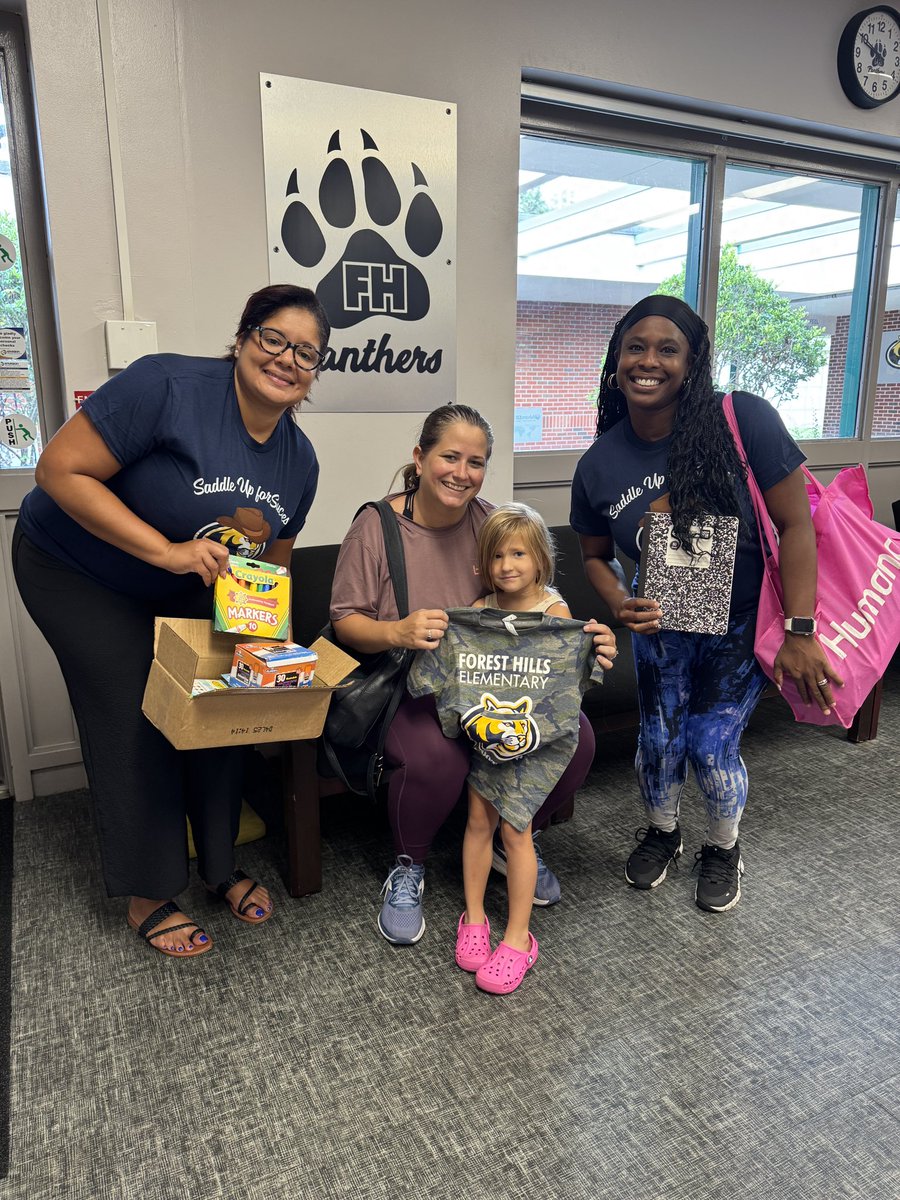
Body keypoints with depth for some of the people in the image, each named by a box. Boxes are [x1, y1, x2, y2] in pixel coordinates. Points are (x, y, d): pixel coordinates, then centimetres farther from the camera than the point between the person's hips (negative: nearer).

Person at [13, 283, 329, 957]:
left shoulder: (300, 460, -6)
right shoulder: (168, 387, -28)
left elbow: (275, 560, 7)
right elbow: (60, 471, -29)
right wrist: (167, 551, -34)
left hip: (189, 596, 6)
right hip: (77, 571, -5)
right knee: (135, 721, -6)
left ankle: (221, 867, 24)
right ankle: (147, 896, 13)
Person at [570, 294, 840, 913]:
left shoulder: (743, 420, -23)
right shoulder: (599, 466, -12)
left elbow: (796, 524, -20)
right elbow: (596, 554, 4)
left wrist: (800, 633, -21)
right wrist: (620, 603, -16)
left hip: (743, 624, -2)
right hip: (661, 624, 3)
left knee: (712, 745, -2)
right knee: (659, 741, 4)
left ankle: (724, 849, 32)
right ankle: (662, 831, 39)